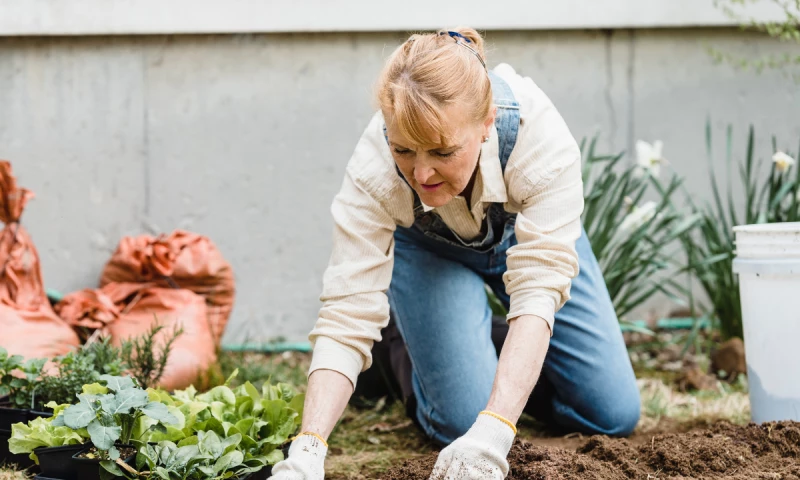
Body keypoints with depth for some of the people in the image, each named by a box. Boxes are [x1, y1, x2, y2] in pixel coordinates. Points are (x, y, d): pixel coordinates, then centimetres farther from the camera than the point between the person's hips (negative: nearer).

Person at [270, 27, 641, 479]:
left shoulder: (541, 137, -42)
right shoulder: (372, 172, -39)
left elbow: (538, 290, -46)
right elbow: (347, 316, -39)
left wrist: (493, 433, -59)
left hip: (524, 232, 1)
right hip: (426, 250, -1)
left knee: (614, 414, -4)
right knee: (463, 418, -18)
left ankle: (502, 357, 24)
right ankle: (411, 349, 14)